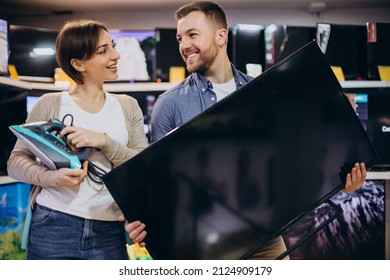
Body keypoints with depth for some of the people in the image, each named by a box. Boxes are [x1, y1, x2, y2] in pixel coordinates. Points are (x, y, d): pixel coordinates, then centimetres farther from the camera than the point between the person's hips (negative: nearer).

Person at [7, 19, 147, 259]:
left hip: (110, 232, 2)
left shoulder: (128, 107, 10)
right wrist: (51, 177, -18)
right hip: (53, 228, -2)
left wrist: (103, 141, -14)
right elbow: (16, 161, 1)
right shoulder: (51, 104, 2)